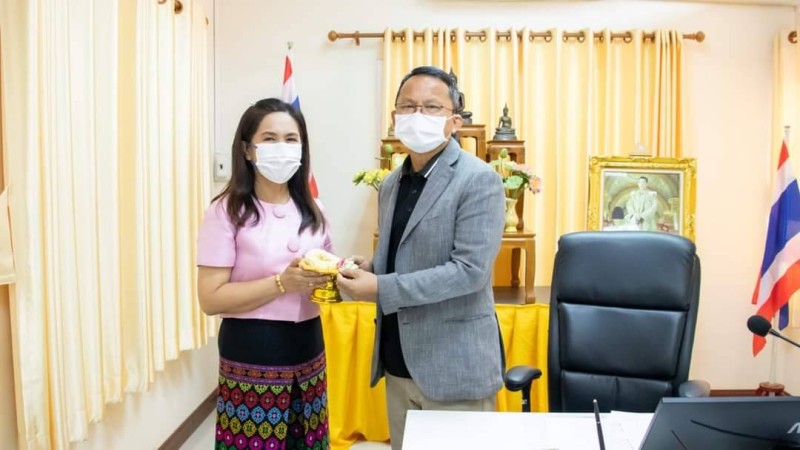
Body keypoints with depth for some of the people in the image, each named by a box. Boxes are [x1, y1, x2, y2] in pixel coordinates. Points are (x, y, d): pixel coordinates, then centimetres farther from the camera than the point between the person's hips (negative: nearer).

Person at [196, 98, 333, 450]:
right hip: (252, 360, -5)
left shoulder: (312, 211, 8)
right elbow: (211, 299, -14)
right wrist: (282, 282, -23)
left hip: (308, 353, 5)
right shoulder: (227, 211, -9)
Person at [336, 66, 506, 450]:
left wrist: (381, 288, -22)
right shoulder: (390, 185, 10)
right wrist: (369, 268, -3)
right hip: (398, 364, 7)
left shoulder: (479, 180, -13)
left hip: (454, 365, -6)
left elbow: (470, 270, -21)